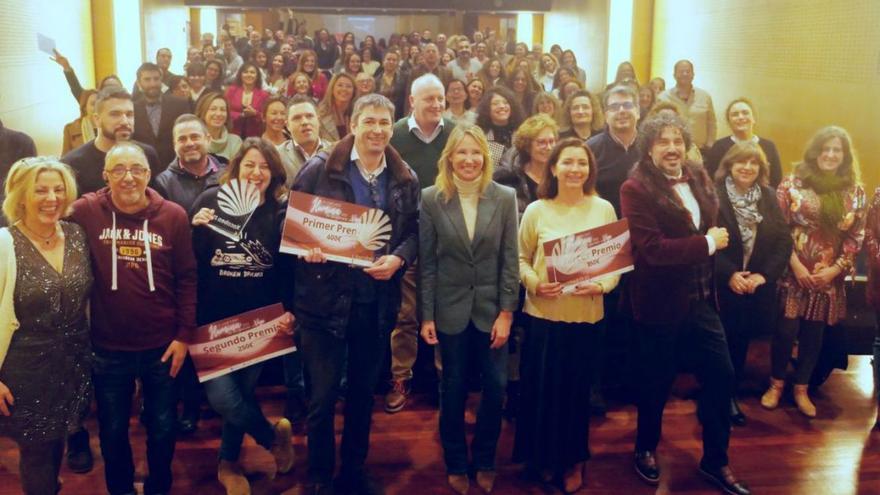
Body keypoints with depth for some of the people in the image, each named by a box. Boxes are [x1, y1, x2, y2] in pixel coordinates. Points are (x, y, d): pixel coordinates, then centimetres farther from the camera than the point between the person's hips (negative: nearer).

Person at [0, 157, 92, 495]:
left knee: (57, 444, 19)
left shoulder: (77, 236, 0)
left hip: (74, 363, 4)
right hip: (27, 368, -4)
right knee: (36, 452, 10)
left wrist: (87, 347, 10)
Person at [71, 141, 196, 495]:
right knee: (112, 430, 18)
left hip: (162, 346, 0)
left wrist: (184, 334, -4)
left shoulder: (174, 216, -7)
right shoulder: (86, 211, -10)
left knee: (162, 428, 16)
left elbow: (186, 278, -3)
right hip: (108, 348, 0)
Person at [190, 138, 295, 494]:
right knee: (222, 397, -10)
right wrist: (196, 230, -21)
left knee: (242, 393, 14)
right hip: (213, 321, -1)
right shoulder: (211, 200, -6)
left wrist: (289, 311, -9)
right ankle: (274, 436, 21)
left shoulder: (281, 210, -3)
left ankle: (228, 463, 41)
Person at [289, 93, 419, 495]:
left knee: (363, 391, 17)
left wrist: (399, 257, -13)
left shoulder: (405, 179, 5)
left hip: (377, 301, 3)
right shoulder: (320, 169, -5)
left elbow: (414, 232, 7)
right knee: (323, 395, 6)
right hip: (326, 297, -3)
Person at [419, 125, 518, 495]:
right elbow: (426, 263, -3)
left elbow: (510, 260, -3)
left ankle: (485, 461, 28)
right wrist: (426, 316, -5)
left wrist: (506, 313, -7)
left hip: (492, 308, 1)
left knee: (496, 388, 5)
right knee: (453, 390, 10)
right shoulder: (431, 199, -4)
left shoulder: (505, 198, -3)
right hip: (451, 309, 0)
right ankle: (456, 464, 29)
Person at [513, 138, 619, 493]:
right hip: (543, 314, 0)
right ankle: (544, 457, 27)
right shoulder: (536, 210, -2)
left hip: (587, 314, 1)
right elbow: (521, 258, 3)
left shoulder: (603, 209, 0)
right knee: (541, 388, 7)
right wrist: (534, 283, -15)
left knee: (577, 389, 11)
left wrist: (601, 285, -17)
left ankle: (574, 461, 29)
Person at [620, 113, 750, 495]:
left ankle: (715, 461, 24)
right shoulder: (636, 189, -16)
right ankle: (645, 449, 34)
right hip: (659, 302, -6)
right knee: (656, 382, 10)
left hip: (700, 298, 6)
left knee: (720, 374, 6)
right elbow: (653, 249, -25)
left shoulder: (699, 177, 7)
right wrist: (707, 243, -17)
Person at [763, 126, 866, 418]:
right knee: (786, 330, 0)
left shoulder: (856, 192, 3)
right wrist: (795, 265, -12)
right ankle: (776, 384, 21)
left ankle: (801, 389, 26)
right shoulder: (793, 183, -5)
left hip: (829, 277, 3)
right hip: (793, 272, -2)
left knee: (814, 334, 10)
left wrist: (835, 269, -7)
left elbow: (856, 237, 4)